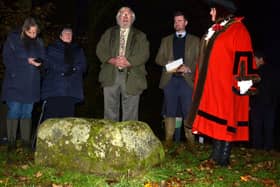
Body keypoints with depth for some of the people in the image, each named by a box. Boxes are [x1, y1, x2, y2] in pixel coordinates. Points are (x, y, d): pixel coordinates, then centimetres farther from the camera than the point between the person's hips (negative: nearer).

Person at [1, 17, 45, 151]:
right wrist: (26, 61, -16)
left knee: (27, 112, 7)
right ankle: (11, 141, 2)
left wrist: (39, 62, -10)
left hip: (31, 84, 4)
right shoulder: (13, 39, -1)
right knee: (14, 110, -5)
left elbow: (44, 59, 12)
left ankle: (26, 140, 13)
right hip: (15, 82, -4)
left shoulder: (39, 42, 11)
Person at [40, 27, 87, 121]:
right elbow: (47, 63, 1)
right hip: (53, 89, -2)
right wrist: (64, 68, -11)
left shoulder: (78, 50, 25)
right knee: (51, 115, -10)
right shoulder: (52, 48, 16)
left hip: (71, 90, 2)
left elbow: (83, 65, 13)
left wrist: (75, 68, -9)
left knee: (67, 115, -4)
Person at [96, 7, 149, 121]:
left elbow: (144, 54, -1)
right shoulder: (109, 33, 17)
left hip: (131, 77, -1)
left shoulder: (140, 36, 12)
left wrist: (128, 62, -16)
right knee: (110, 111, 4)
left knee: (130, 113, 0)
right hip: (110, 76, 1)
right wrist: (112, 60, -12)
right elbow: (100, 50, 7)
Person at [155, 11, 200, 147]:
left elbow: (199, 60, 5)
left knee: (188, 111, -4)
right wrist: (167, 62, -9)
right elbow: (158, 59, 13)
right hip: (169, 79, 2)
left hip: (187, 79, -2)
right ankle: (168, 140, 9)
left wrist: (189, 68, -14)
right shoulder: (166, 40, 18)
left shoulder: (194, 40, 12)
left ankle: (190, 140, 4)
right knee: (169, 111, 2)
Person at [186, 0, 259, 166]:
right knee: (215, 119, 10)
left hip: (227, 85, -8)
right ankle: (216, 155, 17)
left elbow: (244, 58, -14)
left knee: (226, 120, -5)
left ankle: (223, 158, 1)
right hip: (212, 84, 8)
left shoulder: (237, 29, -8)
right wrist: (202, 81, 24)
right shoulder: (215, 30, 17)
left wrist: (243, 83, -20)